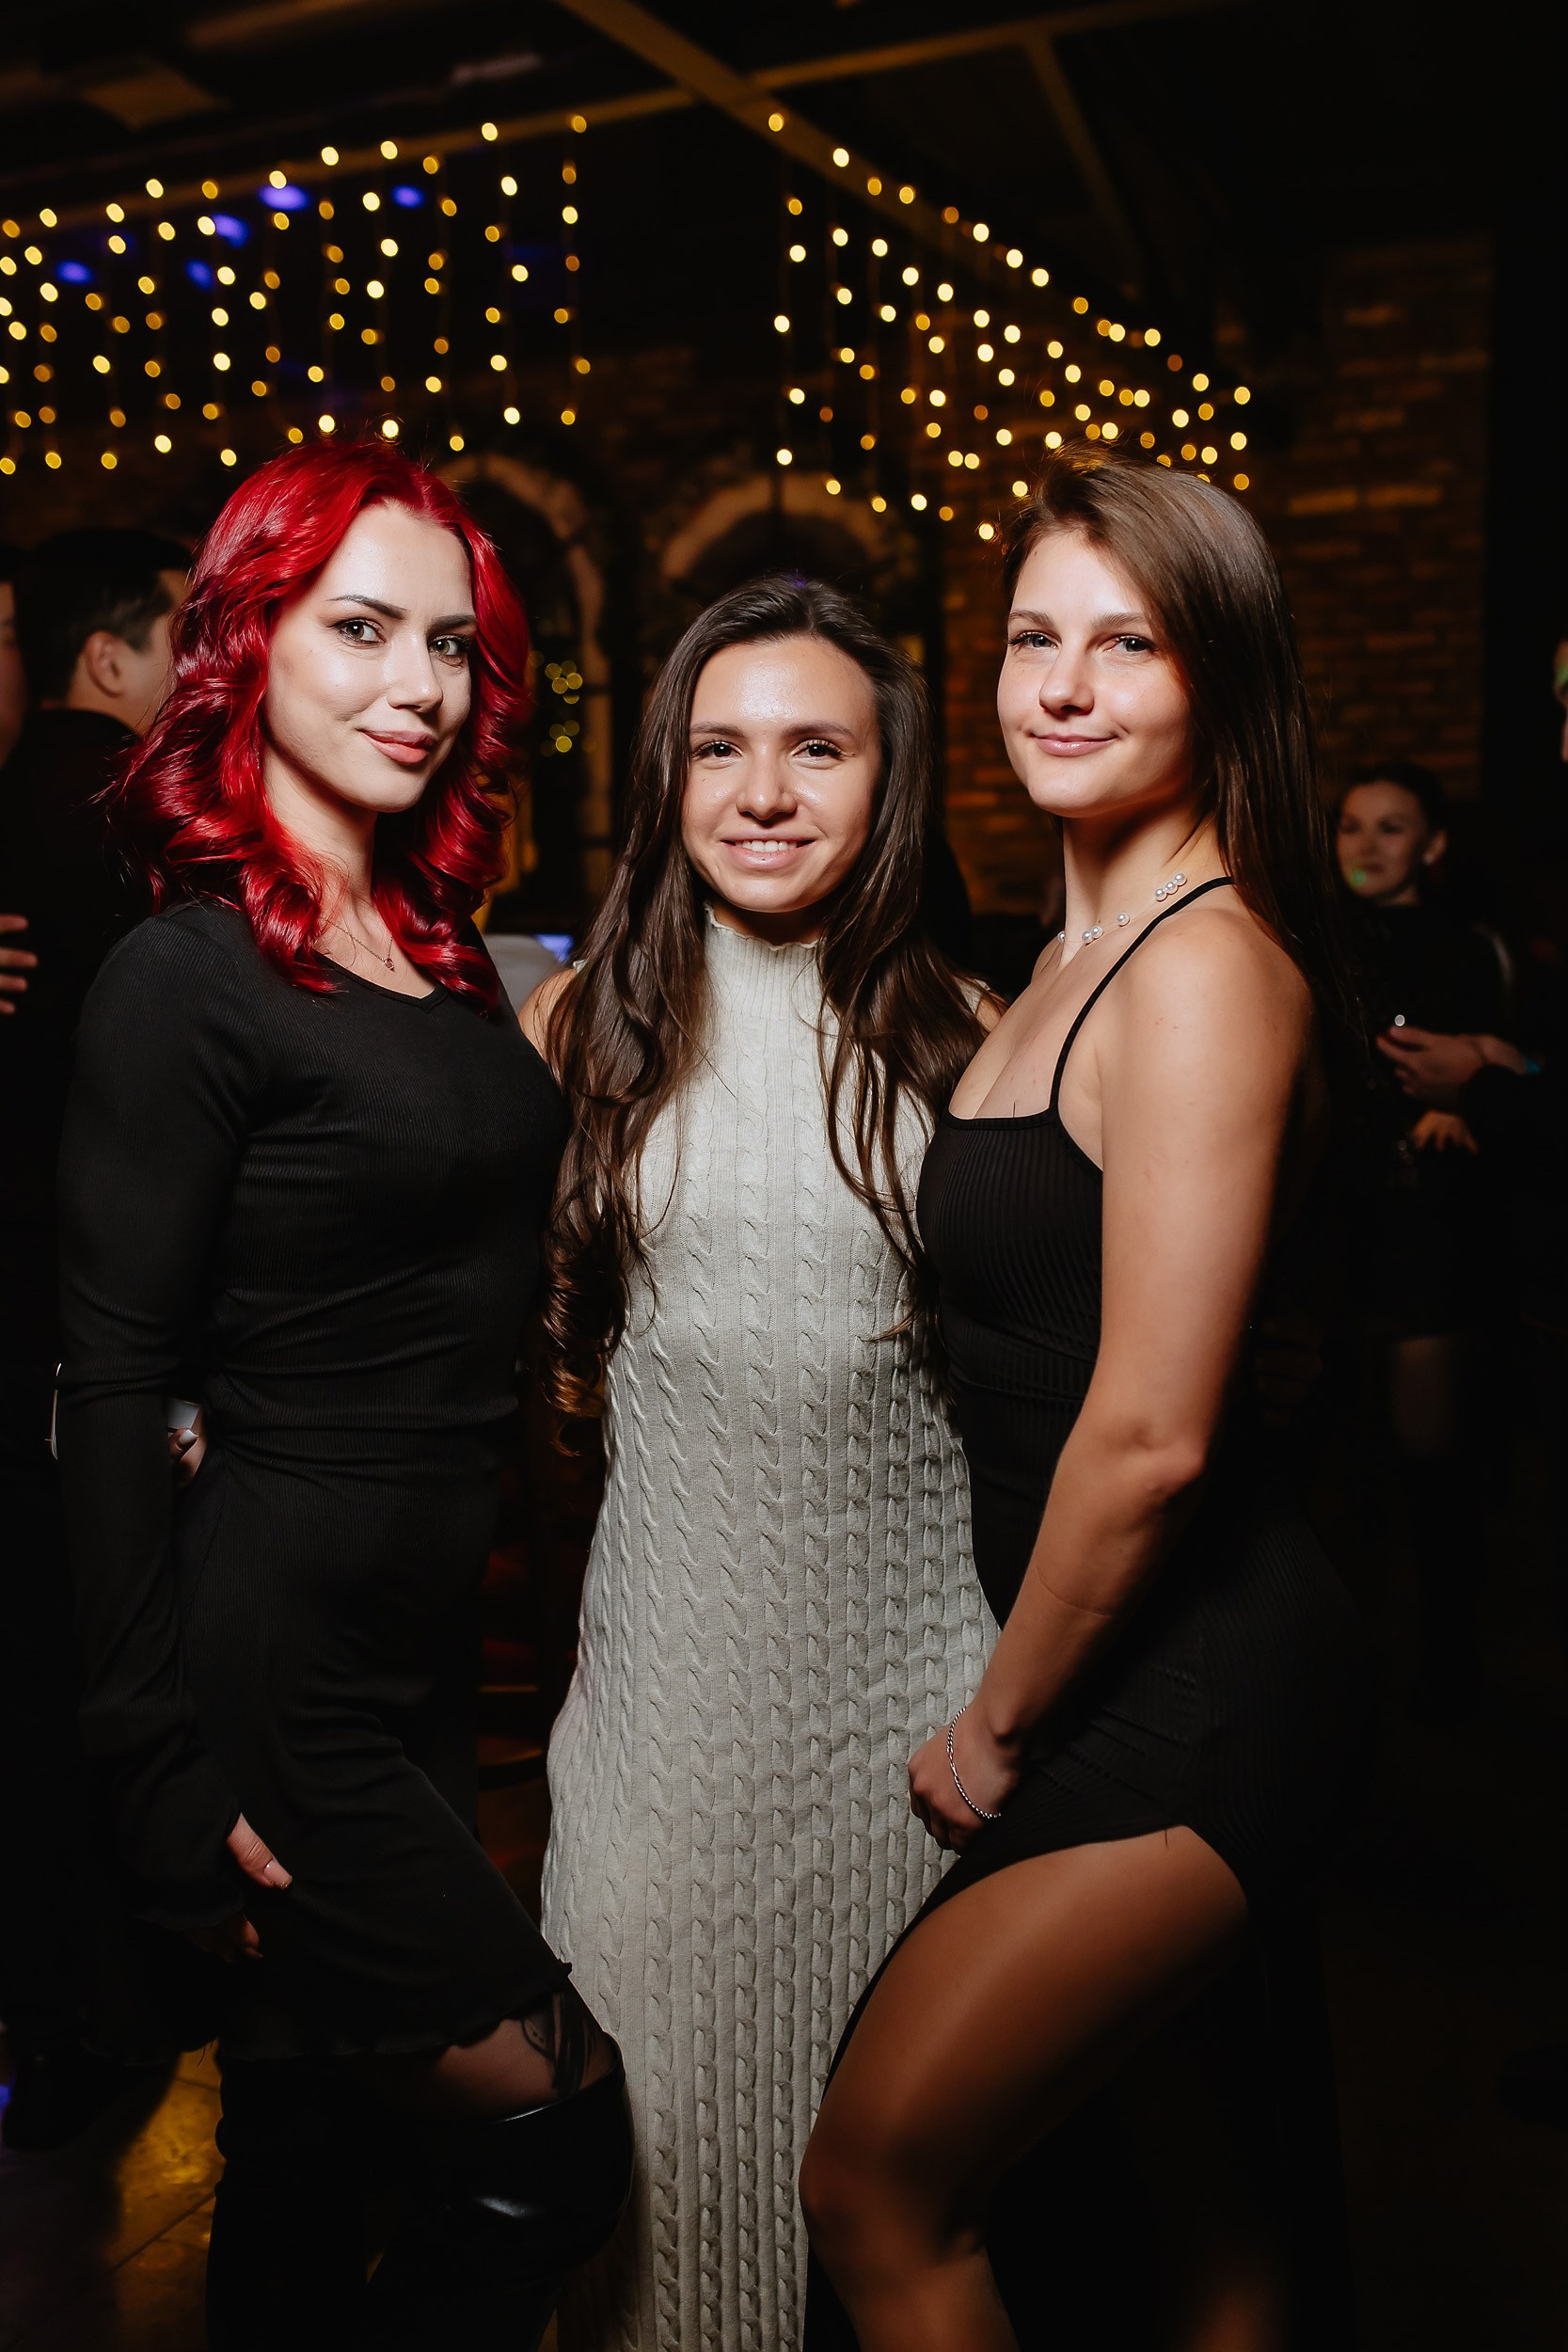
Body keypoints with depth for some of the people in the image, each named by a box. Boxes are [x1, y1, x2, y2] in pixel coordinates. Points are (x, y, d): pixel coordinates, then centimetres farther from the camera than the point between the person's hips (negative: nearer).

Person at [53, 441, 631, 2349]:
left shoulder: (447, 953, 10)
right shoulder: (186, 977, -14)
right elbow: (109, 1395, -15)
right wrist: (168, 1777, -15)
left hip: (434, 1641, 7)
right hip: (278, 1669, -7)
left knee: (310, 2152, 21)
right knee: (562, 2120, 4)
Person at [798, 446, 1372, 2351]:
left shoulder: (1206, 962, -19)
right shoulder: (1085, 952, 11)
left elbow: (1149, 1433, -22)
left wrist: (1001, 1722, -8)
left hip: (1187, 1685, -9)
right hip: (1157, 1676, 9)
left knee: (869, 2181, 1)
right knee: (1188, 2142, 23)